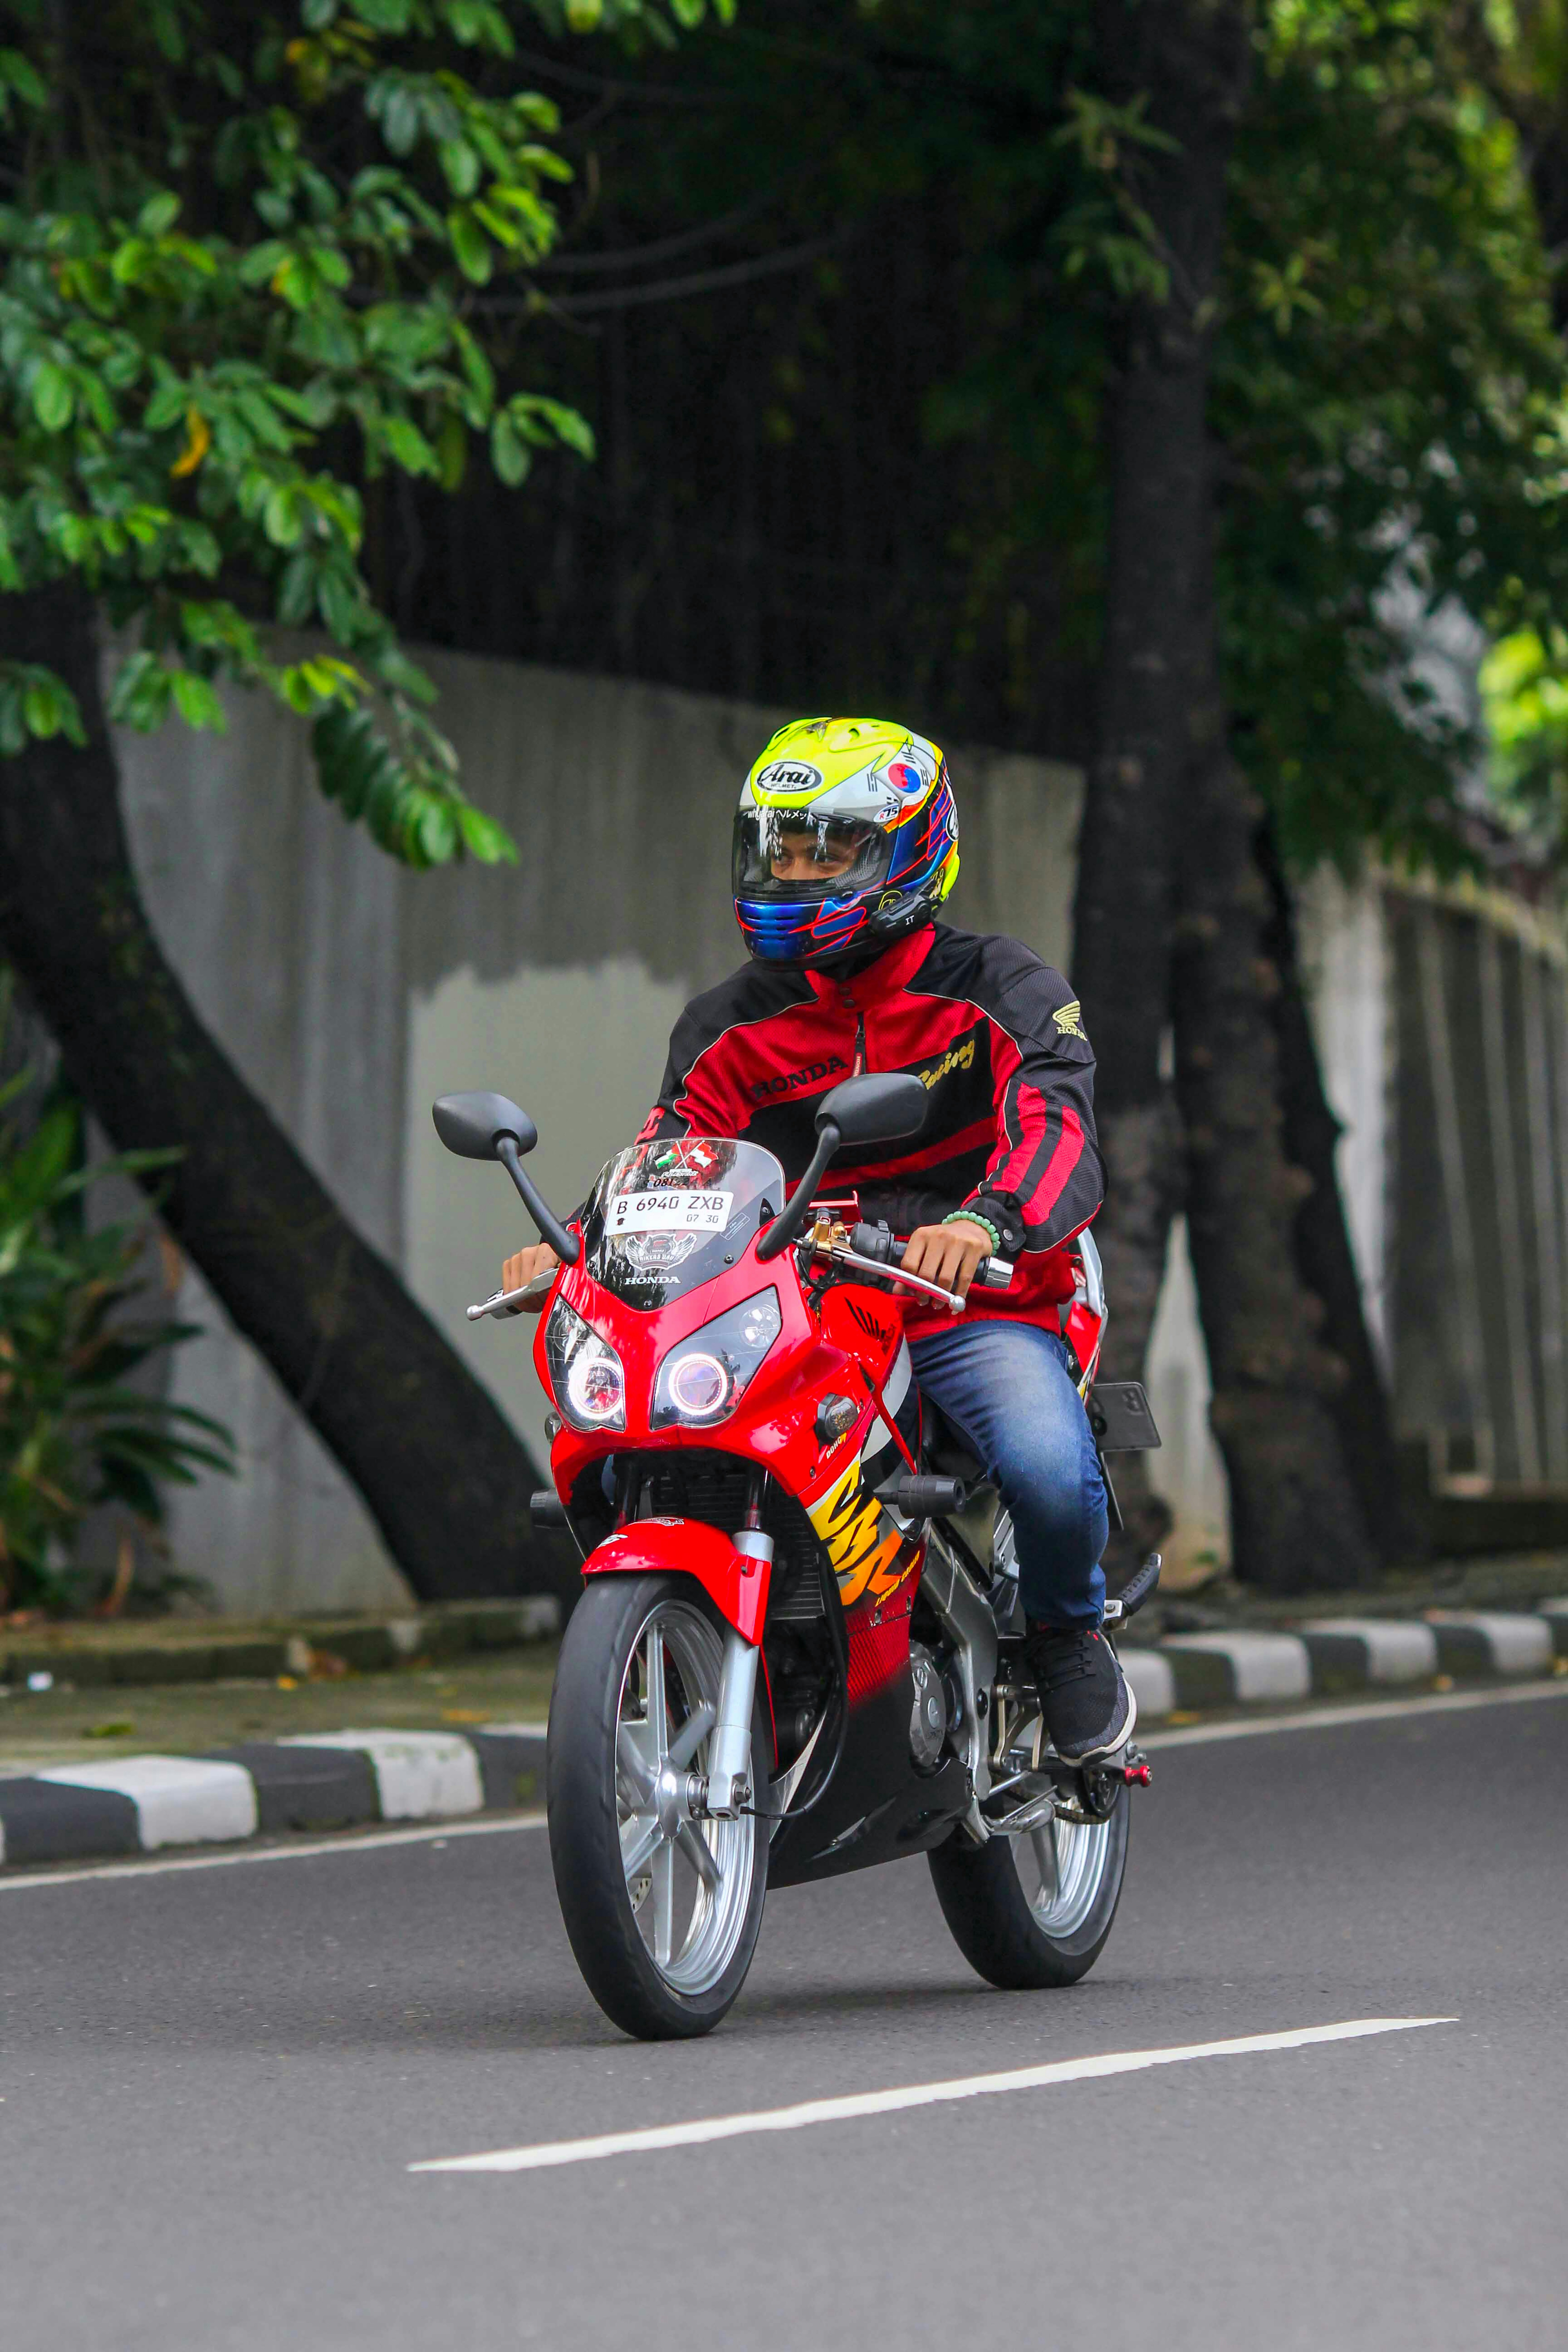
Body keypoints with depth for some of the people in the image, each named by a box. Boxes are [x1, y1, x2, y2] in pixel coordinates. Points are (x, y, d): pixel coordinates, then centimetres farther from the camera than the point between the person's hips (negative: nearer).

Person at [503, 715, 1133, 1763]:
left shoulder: (1003, 991, -2)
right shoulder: (733, 1023, 13)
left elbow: (1056, 1133, -20)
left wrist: (982, 1222, -43)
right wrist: (573, 1244, -17)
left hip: (972, 1311, -4)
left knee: (1050, 1470, -33)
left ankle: (1067, 1630, 2)